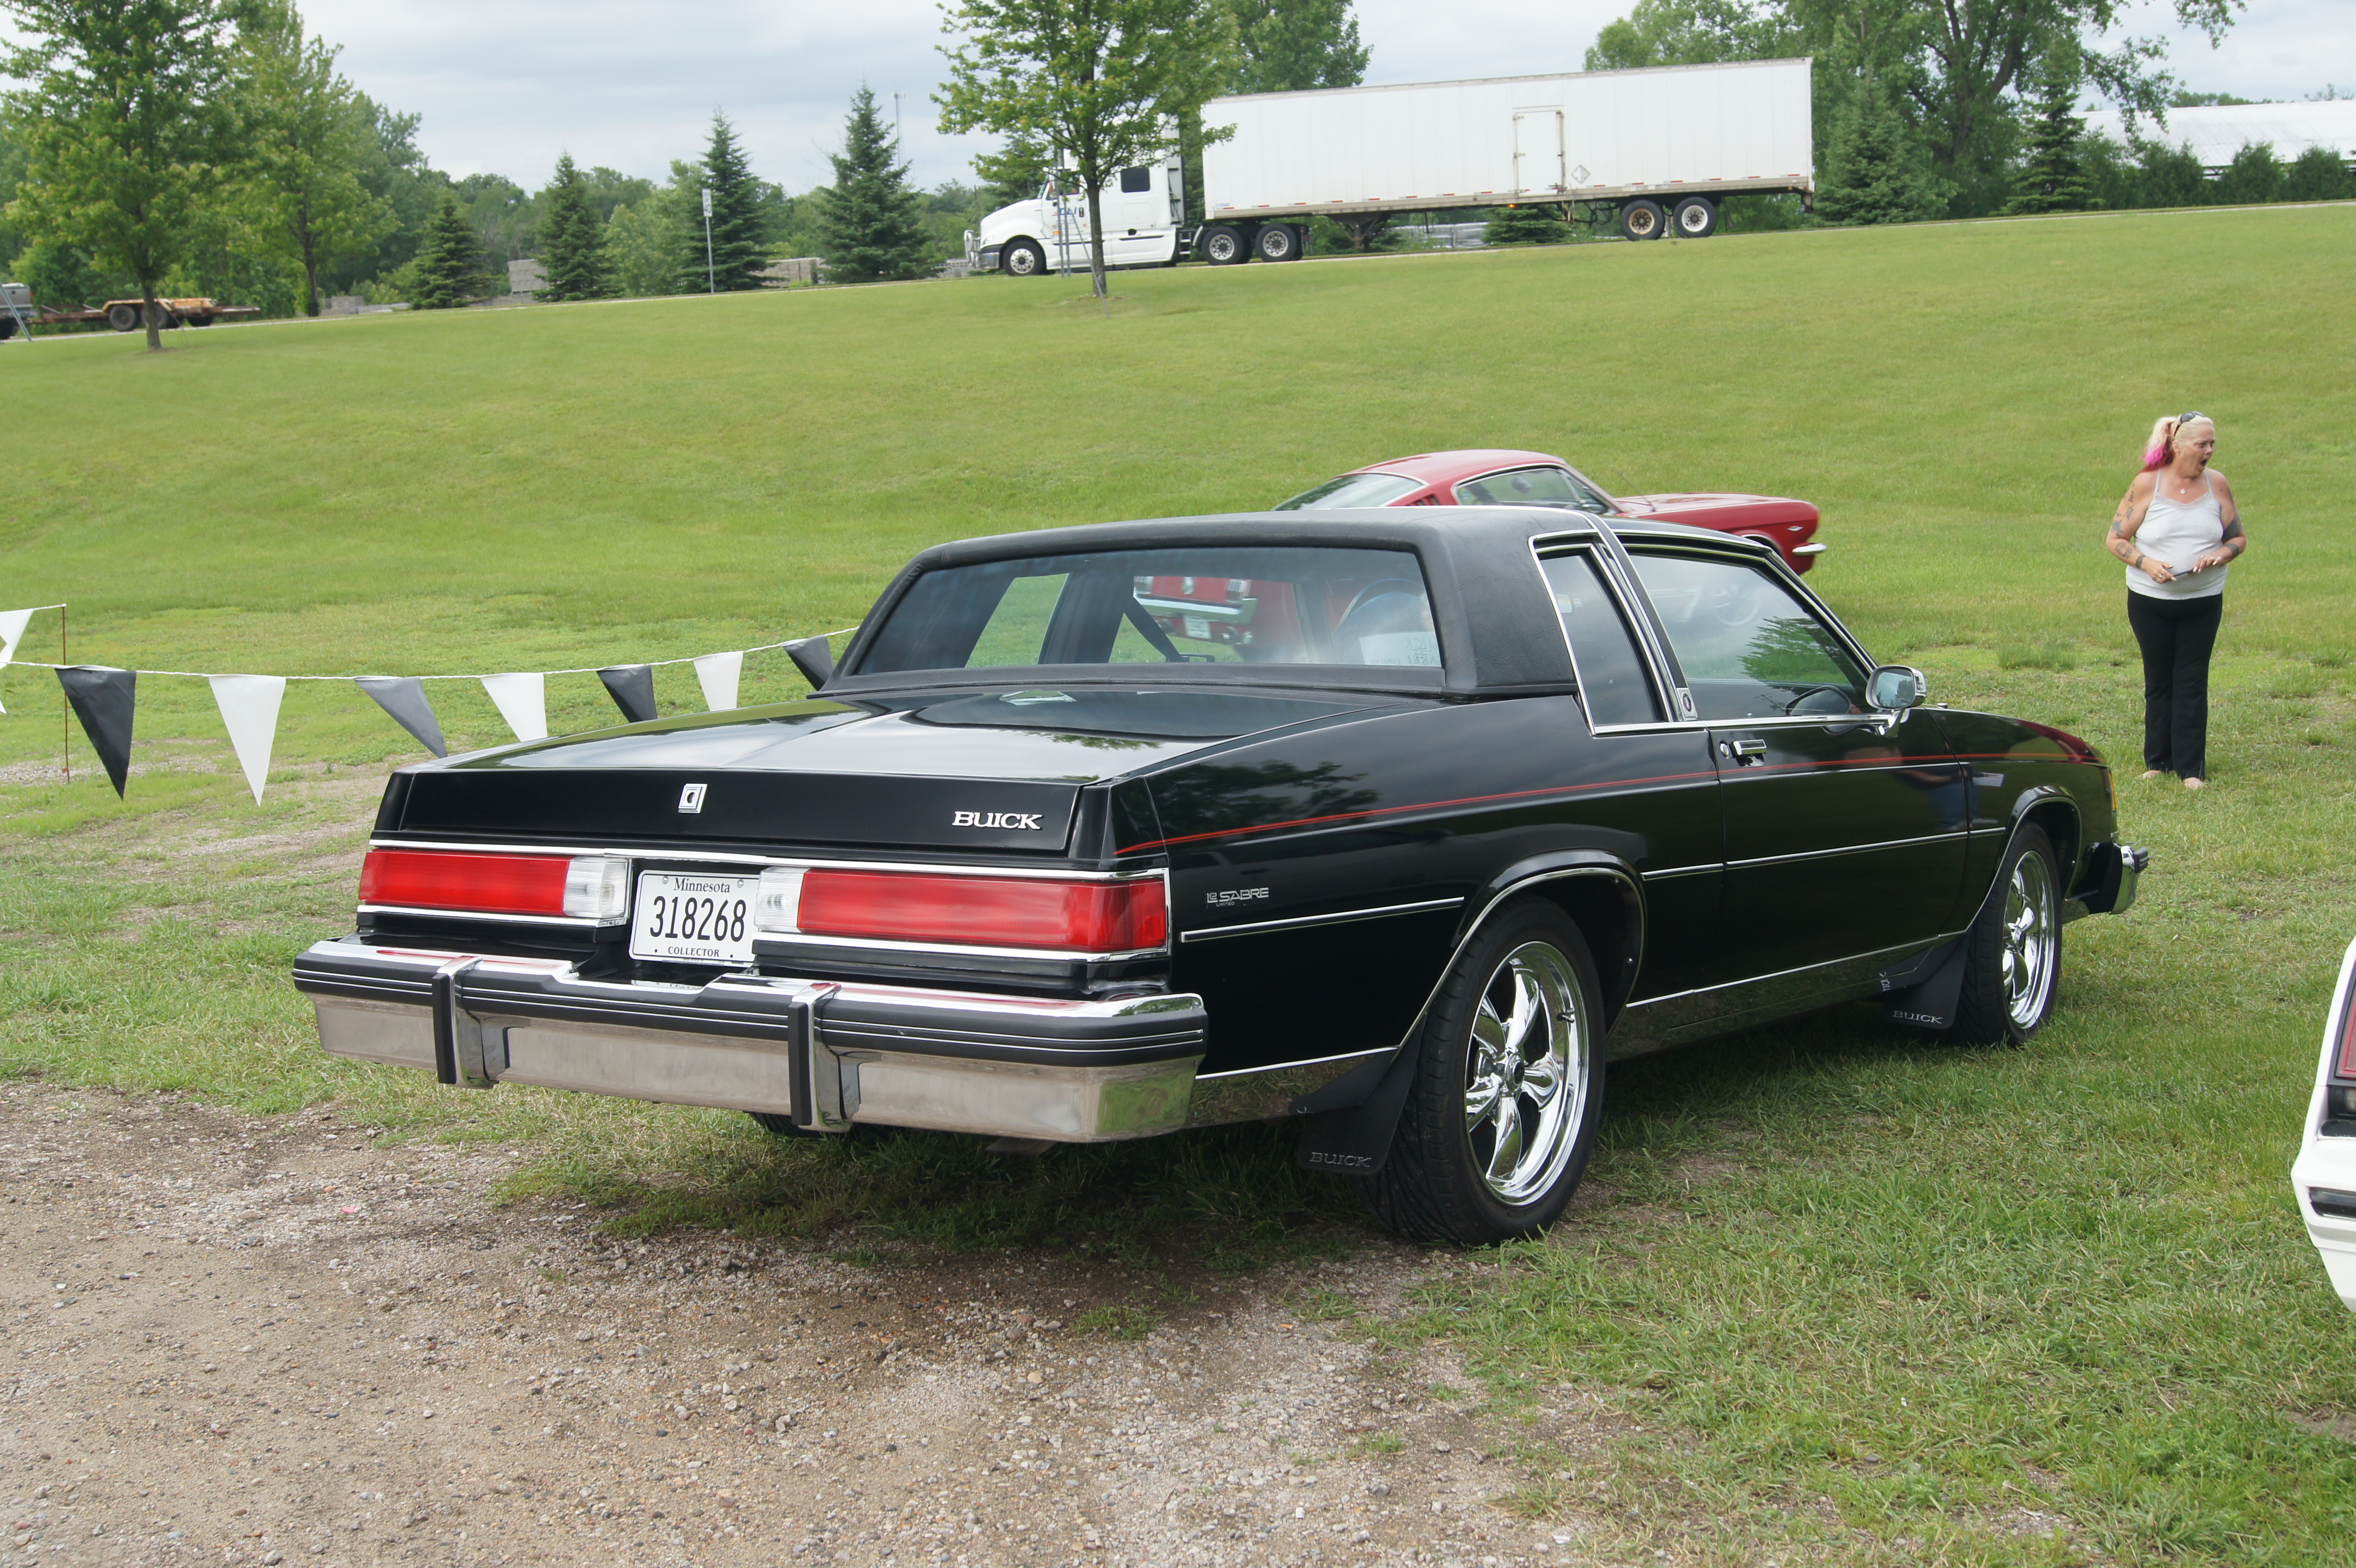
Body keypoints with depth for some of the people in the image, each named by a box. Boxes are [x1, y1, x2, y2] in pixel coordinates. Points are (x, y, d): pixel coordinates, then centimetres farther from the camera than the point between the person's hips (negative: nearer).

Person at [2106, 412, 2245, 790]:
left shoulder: (2217, 484, -1)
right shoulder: (2148, 484, -7)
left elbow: (2238, 538, 6)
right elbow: (2116, 539, -4)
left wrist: (2220, 555, -16)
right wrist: (2147, 564, -21)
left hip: (2203, 601, 1)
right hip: (2150, 599, -1)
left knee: (2192, 684, 1)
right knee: (2158, 682, 10)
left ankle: (2191, 768, 6)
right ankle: (2158, 762, 20)